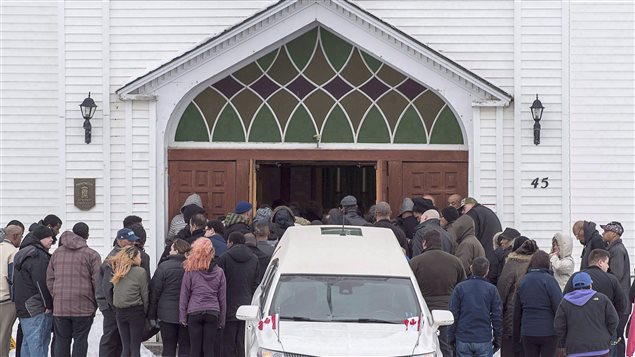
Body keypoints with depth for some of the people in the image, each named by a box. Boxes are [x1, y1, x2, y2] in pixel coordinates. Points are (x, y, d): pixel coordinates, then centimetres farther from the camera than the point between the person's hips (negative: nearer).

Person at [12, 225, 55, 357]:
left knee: (28, 343, 14)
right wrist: (49, 305, -13)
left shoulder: (22, 255, 19)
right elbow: (42, 283, -20)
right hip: (38, 311, -10)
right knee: (38, 345, -10)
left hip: (22, 307, 10)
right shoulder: (38, 255, -15)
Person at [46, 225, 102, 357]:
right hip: (83, 307, -3)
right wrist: (96, 302, 4)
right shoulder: (92, 255, -5)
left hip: (60, 306, 3)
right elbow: (97, 282, -8)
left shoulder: (57, 253, 10)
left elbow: (49, 279, 11)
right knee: (80, 340, 3)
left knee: (61, 341, 9)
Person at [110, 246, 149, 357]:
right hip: (136, 311, -4)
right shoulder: (140, 272, -9)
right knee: (135, 348, 0)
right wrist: (145, 312, 7)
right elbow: (144, 295, -5)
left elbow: (115, 291, 4)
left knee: (125, 348, 10)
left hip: (120, 312, 5)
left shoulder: (117, 271, 5)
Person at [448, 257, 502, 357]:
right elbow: (497, 316, 0)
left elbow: (453, 314, -1)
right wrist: (497, 339, 10)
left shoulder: (460, 288, -3)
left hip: (463, 341, 1)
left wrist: (451, 337, 8)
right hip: (484, 341, 0)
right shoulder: (491, 289, -2)